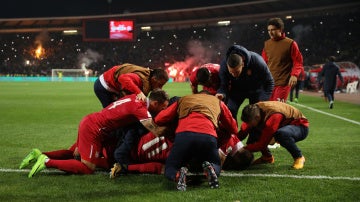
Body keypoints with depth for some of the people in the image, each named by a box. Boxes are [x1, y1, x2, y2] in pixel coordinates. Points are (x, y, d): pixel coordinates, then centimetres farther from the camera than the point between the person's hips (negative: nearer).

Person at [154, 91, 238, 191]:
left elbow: (158, 119, 26)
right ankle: (210, 170, -11)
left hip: (184, 135, 0)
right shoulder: (218, 101, 33)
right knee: (216, 167, 27)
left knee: (170, 169, 19)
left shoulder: (183, 99, 32)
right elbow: (234, 129, 36)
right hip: (208, 137, 1)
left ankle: (178, 175, -17)